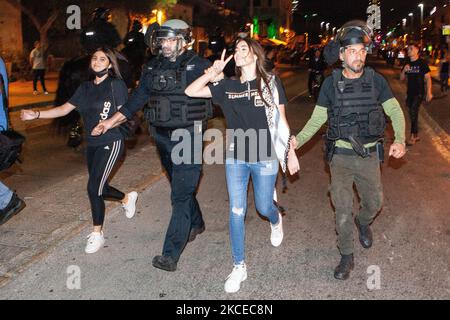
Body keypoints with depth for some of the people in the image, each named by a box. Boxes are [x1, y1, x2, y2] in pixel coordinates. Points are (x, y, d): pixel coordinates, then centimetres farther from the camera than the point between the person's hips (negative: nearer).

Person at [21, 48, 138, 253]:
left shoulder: (116, 85, -7)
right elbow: (64, 109, 7)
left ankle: (97, 234, 6)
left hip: (110, 143, -7)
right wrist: (36, 114, -2)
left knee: (94, 187, -11)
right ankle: (127, 198, 45)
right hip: (92, 144, 7)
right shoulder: (85, 88, 11)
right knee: (101, 189, 14)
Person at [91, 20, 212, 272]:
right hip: (163, 137, 6)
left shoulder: (198, 66, -7)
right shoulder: (153, 68, 9)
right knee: (181, 187, 21)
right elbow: (137, 99, 13)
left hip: (188, 137, -6)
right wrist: (111, 121, 11)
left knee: (181, 194, -6)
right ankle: (196, 224, 45)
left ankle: (170, 255, -4)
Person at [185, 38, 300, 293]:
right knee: (237, 212, 4)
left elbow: (281, 120, 0)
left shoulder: (270, 82, -4)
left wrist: (291, 152, 1)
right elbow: (191, 91, -3)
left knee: (263, 207, 12)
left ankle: (276, 220, 52)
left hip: (265, 158, -2)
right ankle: (239, 267, 18)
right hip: (236, 159, 2)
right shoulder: (228, 86, 1)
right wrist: (214, 72, -11)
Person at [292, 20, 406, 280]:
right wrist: (298, 140, -16)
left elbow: (395, 112, -2)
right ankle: (347, 257, 20)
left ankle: (364, 223, 51)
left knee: (375, 203, 15)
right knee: (343, 210, 2)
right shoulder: (331, 84, -5)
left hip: (369, 156, 1)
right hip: (340, 157, -1)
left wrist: (400, 140, -19)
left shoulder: (376, 80, -4)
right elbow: (317, 119, 0)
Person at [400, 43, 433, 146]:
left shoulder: (422, 63, -7)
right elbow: (401, 78, 12)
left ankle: (412, 137, -10)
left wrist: (429, 92, -14)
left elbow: (428, 78, -8)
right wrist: (404, 71, -9)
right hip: (410, 93, 6)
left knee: (413, 113, -14)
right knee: (413, 114, 11)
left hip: (419, 93, -6)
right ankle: (416, 136, 23)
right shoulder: (407, 64, 9)